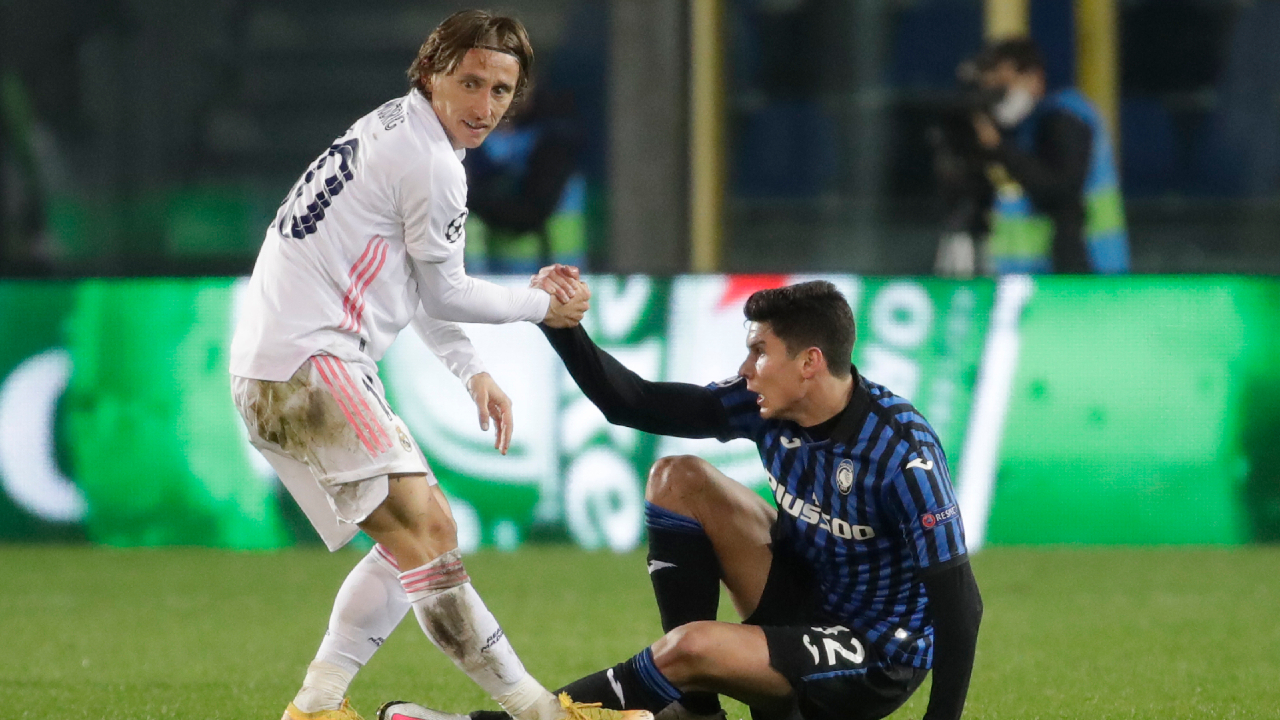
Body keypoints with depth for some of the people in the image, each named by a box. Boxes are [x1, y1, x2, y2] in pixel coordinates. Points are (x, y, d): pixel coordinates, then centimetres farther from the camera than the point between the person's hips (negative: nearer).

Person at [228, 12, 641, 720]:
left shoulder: (390, 131, 20)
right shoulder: (432, 163, -12)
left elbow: (415, 283, 31)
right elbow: (445, 294, -1)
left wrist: (471, 371, 28)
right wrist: (541, 306, 13)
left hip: (269, 371, 11)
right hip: (306, 362, -11)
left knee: (411, 540, 15)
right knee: (425, 527, -17)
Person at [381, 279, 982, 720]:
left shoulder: (900, 451, -28)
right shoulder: (768, 407, -8)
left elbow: (958, 599, -27)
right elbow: (635, 403, -3)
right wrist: (560, 325, -16)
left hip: (876, 662, -8)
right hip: (806, 602, 8)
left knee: (691, 647, -29)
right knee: (679, 479, -5)